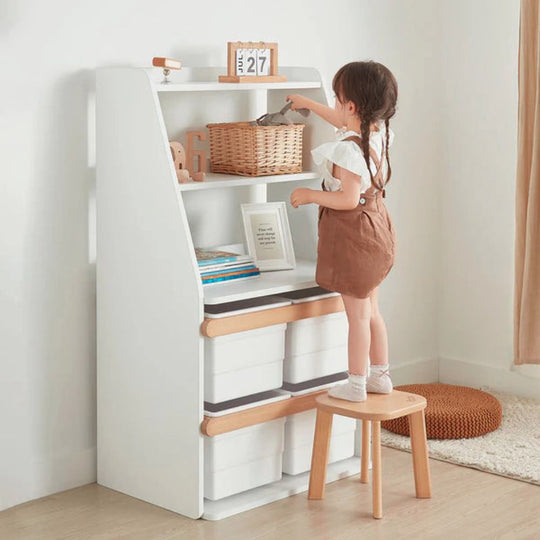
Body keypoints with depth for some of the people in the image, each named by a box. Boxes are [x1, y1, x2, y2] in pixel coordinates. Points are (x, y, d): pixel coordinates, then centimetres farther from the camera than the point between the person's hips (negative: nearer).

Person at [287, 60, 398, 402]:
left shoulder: (348, 148, -25)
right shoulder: (379, 132, 1)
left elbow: (348, 199, -27)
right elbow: (345, 123, 22)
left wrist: (310, 195, -14)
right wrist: (309, 104, 32)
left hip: (353, 234, -9)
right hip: (376, 224, 9)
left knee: (358, 314, 1)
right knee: (371, 310, 19)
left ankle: (356, 385, 11)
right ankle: (380, 375, 28)